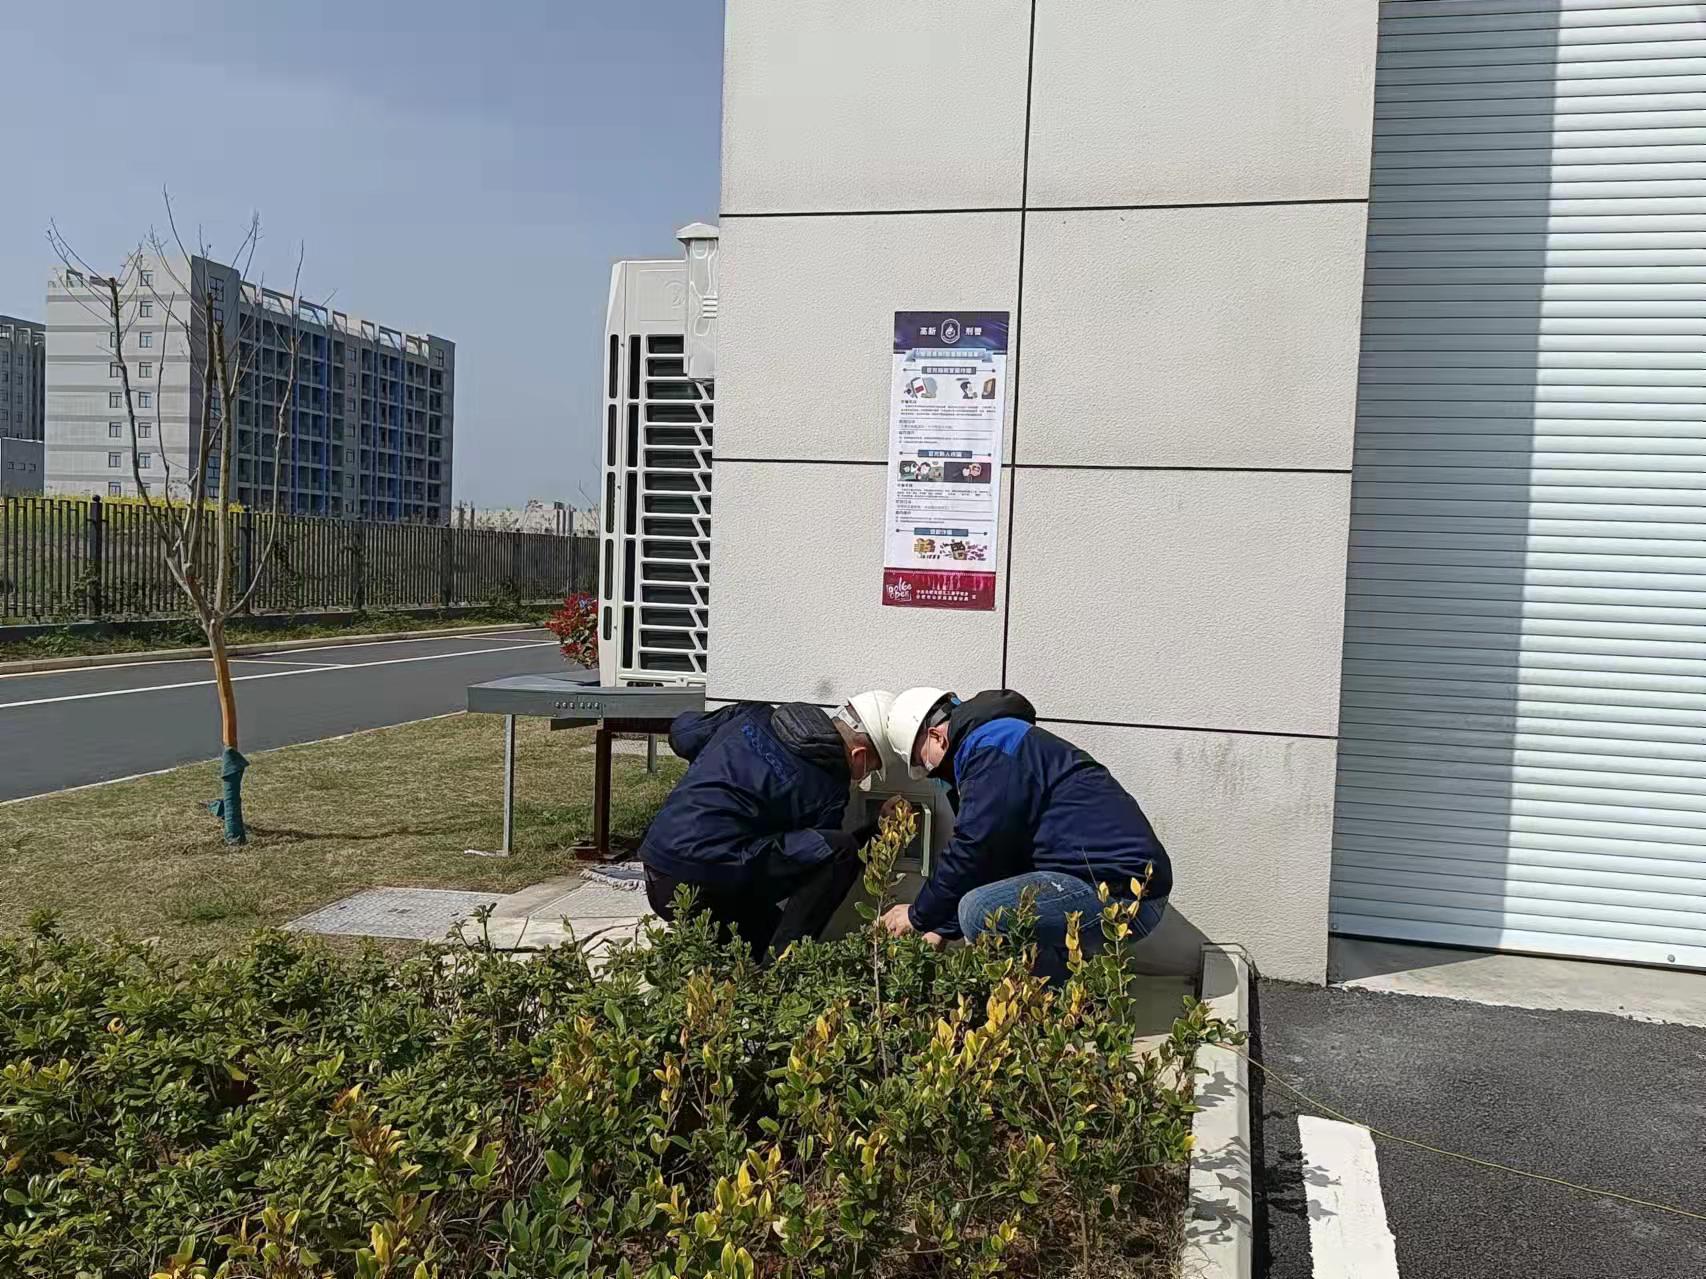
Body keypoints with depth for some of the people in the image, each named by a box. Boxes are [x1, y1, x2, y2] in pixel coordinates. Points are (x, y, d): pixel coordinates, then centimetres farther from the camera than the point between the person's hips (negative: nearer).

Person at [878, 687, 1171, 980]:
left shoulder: (990, 747, -11)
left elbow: (972, 850, -15)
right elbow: (994, 856, 27)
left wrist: (919, 916, 0)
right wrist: (943, 929, 27)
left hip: (1124, 888, -11)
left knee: (980, 911, -22)